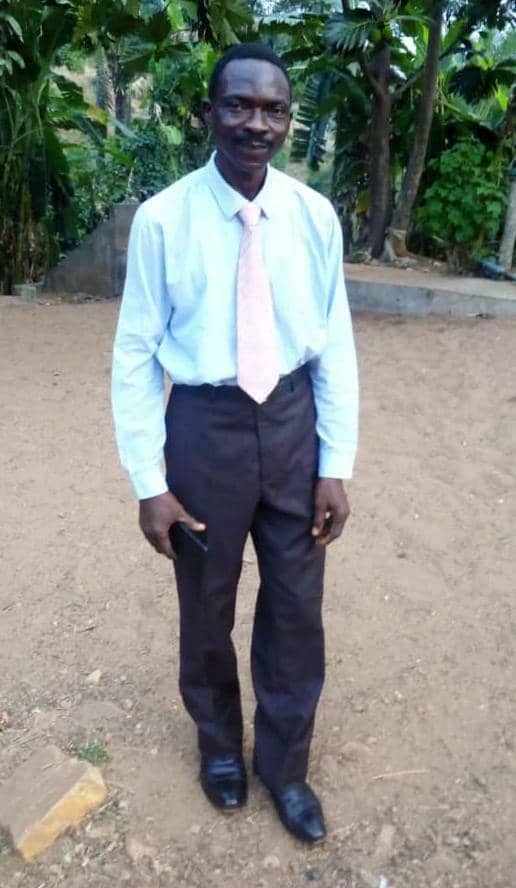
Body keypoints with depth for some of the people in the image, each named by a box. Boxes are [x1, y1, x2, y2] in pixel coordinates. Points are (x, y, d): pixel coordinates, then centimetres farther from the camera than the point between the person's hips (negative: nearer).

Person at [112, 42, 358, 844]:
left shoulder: (314, 216, -4)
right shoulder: (163, 219, -11)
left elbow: (335, 343, 0)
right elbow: (136, 354, -8)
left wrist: (336, 463, -3)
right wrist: (149, 482, -9)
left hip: (292, 420, 2)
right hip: (205, 426, -2)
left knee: (296, 608, 14)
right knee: (207, 607, 17)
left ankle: (284, 765, 41)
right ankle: (219, 742, 49)